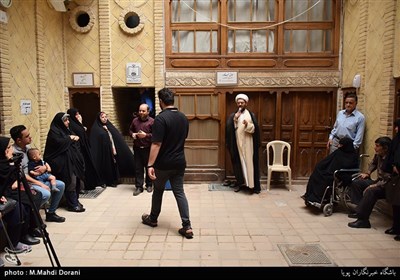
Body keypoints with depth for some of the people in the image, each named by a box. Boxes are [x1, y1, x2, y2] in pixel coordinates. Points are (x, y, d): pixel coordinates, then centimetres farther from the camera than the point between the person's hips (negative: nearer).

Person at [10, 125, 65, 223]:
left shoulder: (28, 147, 7)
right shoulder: (14, 153, -18)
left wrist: (44, 167, -6)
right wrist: (40, 184, -22)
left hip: (37, 178, 9)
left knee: (61, 185, 0)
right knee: (46, 194, -31)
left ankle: (51, 212, 12)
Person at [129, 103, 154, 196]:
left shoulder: (152, 121, -6)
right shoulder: (135, 120, 8)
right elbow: (130, 130, 20)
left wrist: (146, 135, -20)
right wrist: (132, 134, -2)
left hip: (148, 149, -3)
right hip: (137, 148, 3)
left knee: (149, 167, 7)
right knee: (138, 168, 4)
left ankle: (149, 185, 23)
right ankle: (139, 187, 9)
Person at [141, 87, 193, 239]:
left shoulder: (161, 118, -18)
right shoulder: (183, 117, 4)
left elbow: (156, 144, -23)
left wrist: (150, 165, -22)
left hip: (163, 163, -5)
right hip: (180, 162, 5)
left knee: (158, 191, 15)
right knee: (179, 192, 8)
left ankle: (152, 219, 35)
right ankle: (187, 226, 1)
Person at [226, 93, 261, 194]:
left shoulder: (251, 115, 4)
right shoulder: (232, 116, 6)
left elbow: (254, 129, -3)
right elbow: (229, 129, -5)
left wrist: (247, 125, -22)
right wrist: (235, 119, -17)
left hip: (248, 144, -1)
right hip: (237, 143, 2)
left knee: (250, 163, -1)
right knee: (238, 163, 6)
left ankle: (254, 185, 4)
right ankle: (239, 183, 17)